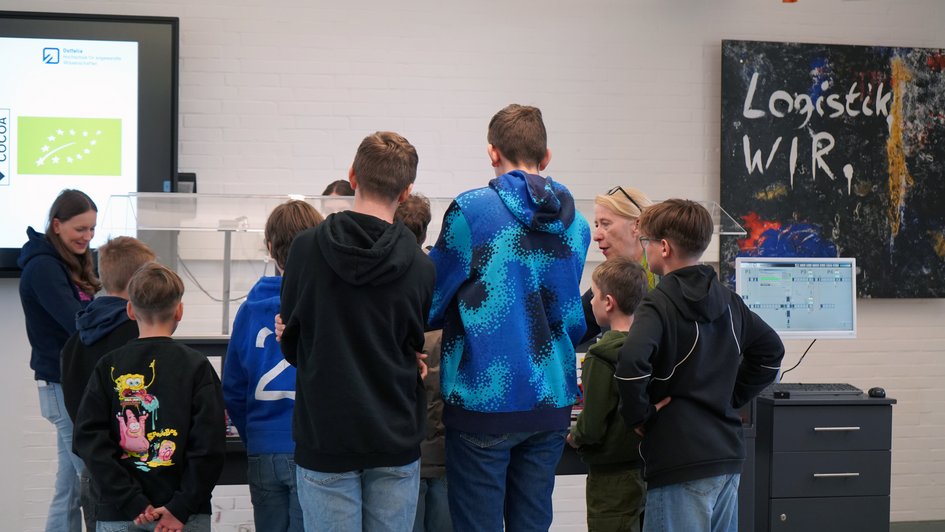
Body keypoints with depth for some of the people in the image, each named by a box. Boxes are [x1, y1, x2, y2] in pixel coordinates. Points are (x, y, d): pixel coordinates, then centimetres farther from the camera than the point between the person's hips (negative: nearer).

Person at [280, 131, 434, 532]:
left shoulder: (307, 248, -7)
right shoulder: (420, 267, -7)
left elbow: (291, 344, 3)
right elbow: (419, 352, 4)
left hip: (325, 437, -1)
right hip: (395, 439, 1)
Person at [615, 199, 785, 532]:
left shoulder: (659, 304, -12)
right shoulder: (727, 299, 11)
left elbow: (631, 362, -29)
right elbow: (771, 350, 21)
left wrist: (639, 415, -14)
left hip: (681, 465, -8)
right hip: (728, 456, 8)